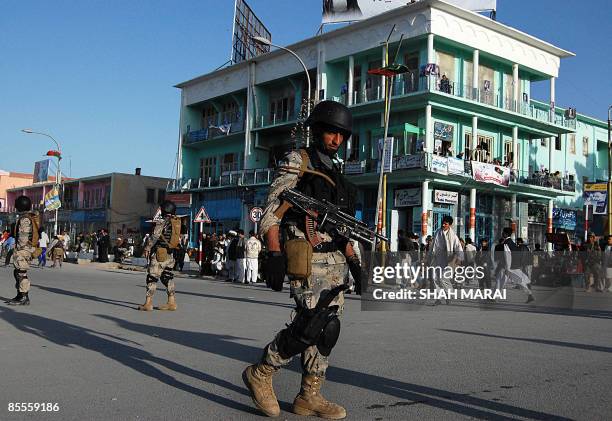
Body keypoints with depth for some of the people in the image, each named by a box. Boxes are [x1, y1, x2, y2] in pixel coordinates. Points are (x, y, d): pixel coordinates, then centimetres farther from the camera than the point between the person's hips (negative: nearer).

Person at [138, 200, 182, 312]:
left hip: (159, 254, -8)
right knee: (167, 278, 15)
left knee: (152, 278, -4)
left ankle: (148, 303, -5)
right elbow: (179, 239, 17)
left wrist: (147, 248, -10)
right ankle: (172, 302, 15)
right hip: (169, 255, 8)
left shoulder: (161, 222, -12)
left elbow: (154, 237, -17)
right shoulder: (177, 222, 9)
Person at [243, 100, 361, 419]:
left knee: (328, 328, 5)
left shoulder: (336, 173, 21)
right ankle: (260, 374, 1)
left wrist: (352, 259, 16)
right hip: (305, 258, -8)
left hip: (334, 260, 8)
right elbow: (270, 213, -9)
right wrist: (274, 254, -20)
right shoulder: (297, 163, -1)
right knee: (315, 323, -17)